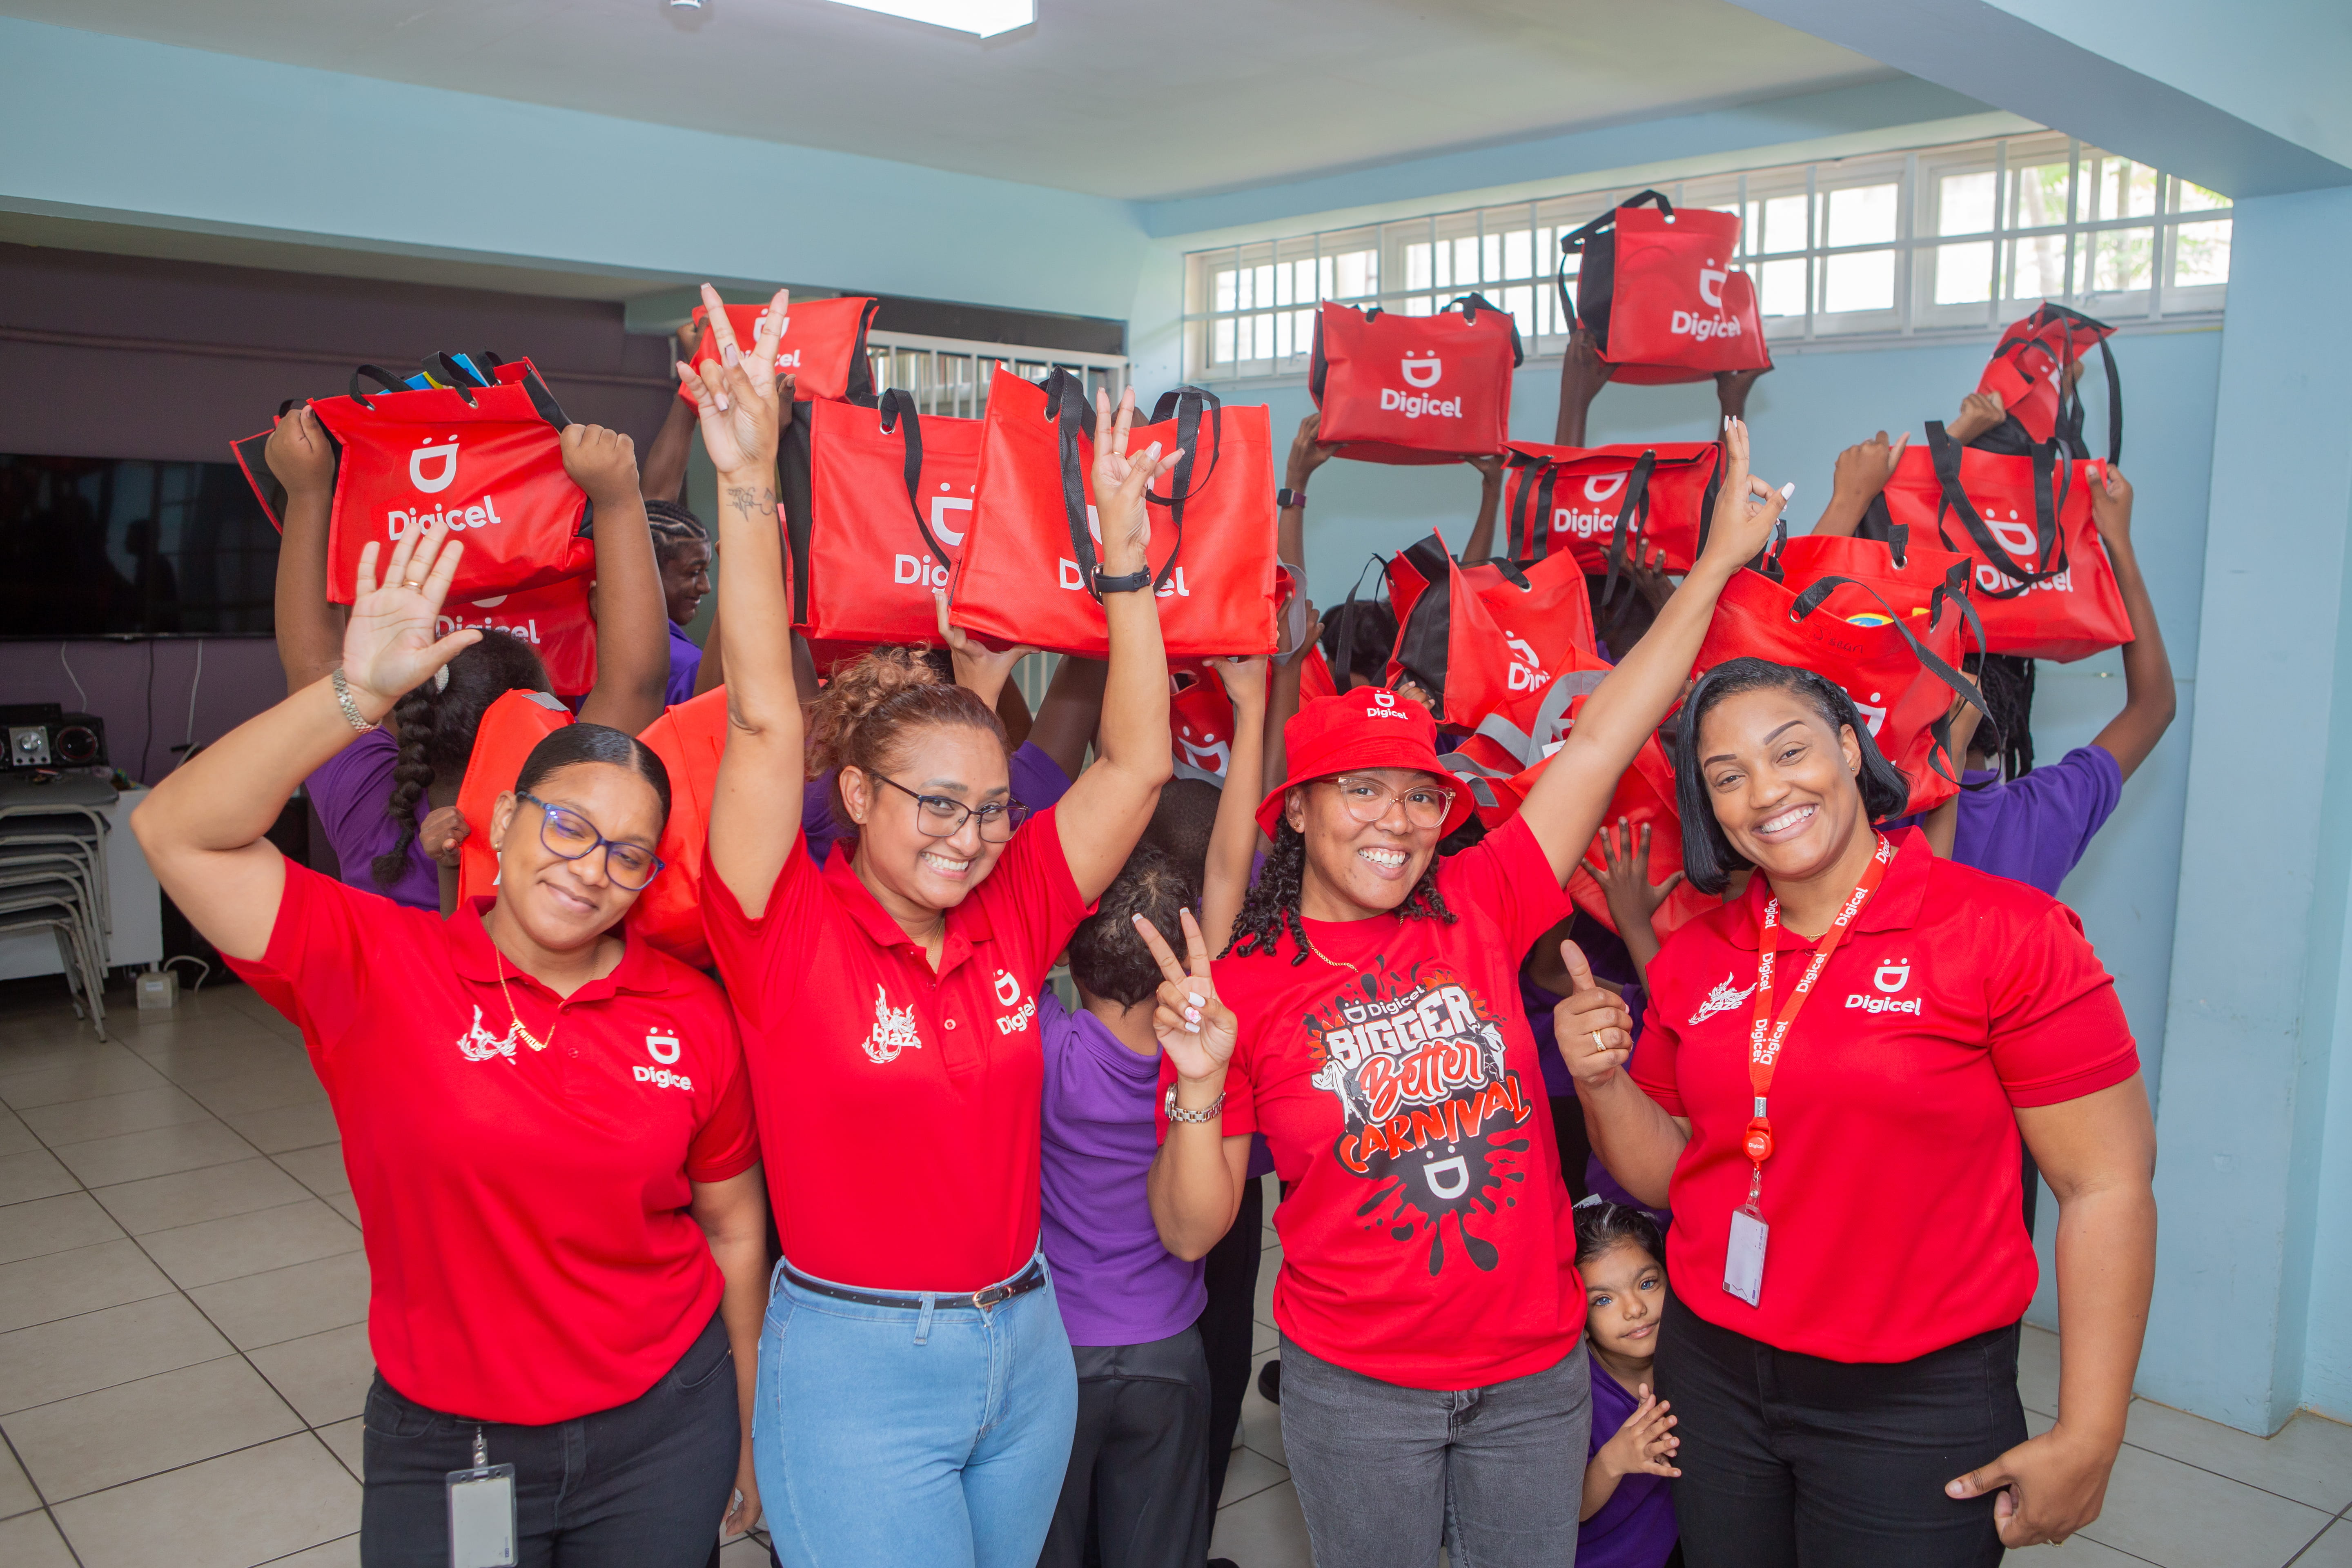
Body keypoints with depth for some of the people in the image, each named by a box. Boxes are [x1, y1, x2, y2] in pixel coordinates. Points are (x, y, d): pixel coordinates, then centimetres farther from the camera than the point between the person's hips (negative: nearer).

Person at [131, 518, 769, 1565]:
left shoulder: (692, 1015, -8)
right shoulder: (380, 967, -11)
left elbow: (735, 1230, 2)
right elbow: (179, 834, -21)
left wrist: (751, 1437, 9)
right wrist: (359, 693, -32)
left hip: (663, 1432, 1)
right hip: (442, 1445, -1)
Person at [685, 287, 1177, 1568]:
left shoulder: (1010, 919, -2)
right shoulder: (792, 932, -13)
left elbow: (1136, 762, -4)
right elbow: (764, 719, -24)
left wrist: (1122, 555, -10)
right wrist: (747, 486, -32)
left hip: (1026, 1347, 5)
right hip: (855, 1368, -5)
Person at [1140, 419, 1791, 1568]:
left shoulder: (1477, 906, -4)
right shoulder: (1238, 986, -10)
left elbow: (1602, 739, -6)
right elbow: (1190, 1231, -9)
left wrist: (1718, 559, -5)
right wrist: (1201, 1087, -26)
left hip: (1536, 1371, 3)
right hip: (1354, 1386, -2)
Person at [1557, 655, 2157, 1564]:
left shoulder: (2010, 932, -12)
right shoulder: (1693, 960, 2)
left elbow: (2106, 1187, -11)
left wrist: (2087, 1441, -11)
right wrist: (1602, 1082, -11)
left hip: (1915, 1402, -4)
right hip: (1710, 1373, 4)